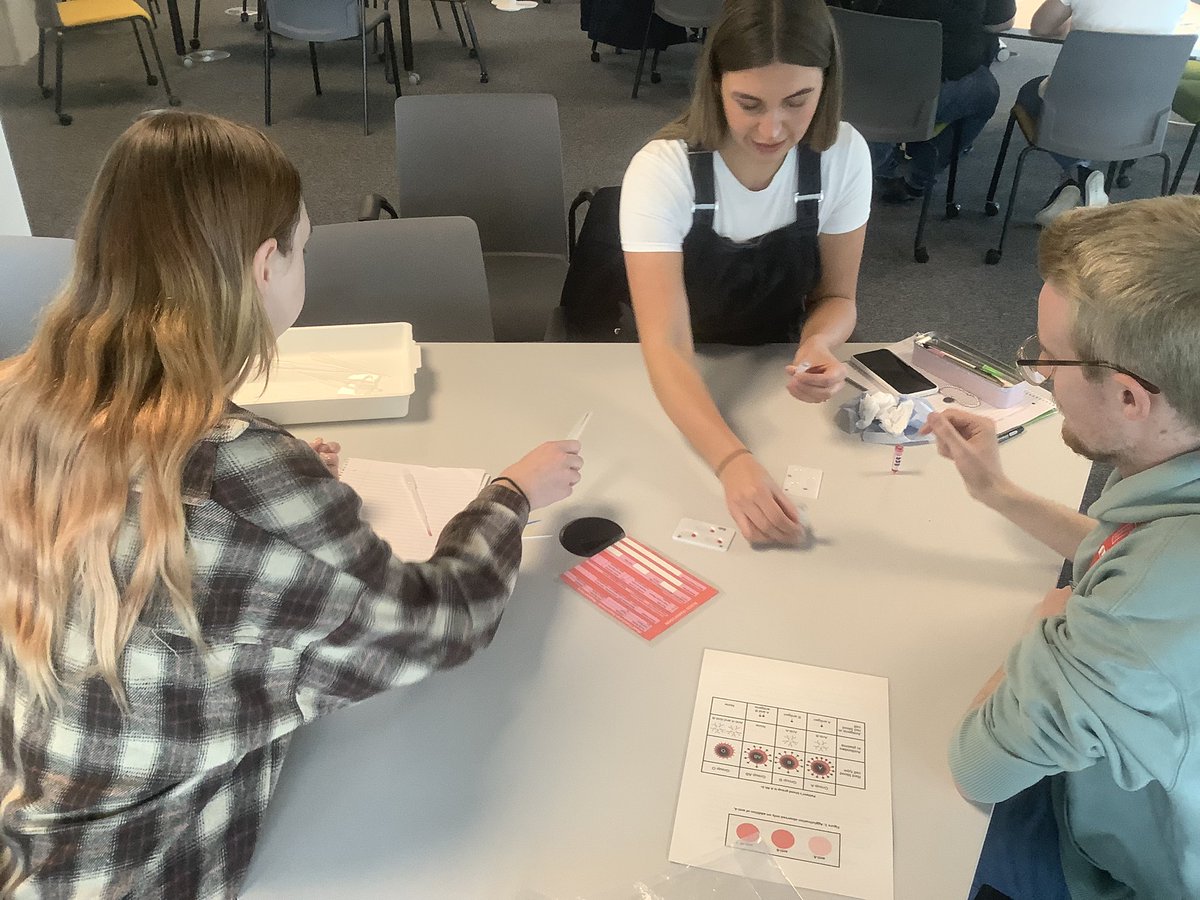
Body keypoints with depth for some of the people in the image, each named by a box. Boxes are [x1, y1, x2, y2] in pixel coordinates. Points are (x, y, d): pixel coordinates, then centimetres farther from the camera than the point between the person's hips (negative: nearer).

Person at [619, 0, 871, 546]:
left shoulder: (845, 154, -16)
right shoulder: (661, 171, -26)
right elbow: (666, 346, -34)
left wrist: (816, 348, -29)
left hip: (777, 375, 3)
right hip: (682, 385, -2)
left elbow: (836, 296, -5)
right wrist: (733, 462, -50)